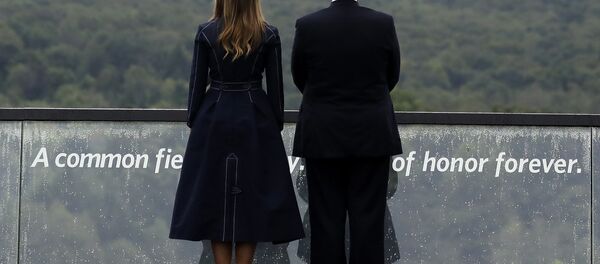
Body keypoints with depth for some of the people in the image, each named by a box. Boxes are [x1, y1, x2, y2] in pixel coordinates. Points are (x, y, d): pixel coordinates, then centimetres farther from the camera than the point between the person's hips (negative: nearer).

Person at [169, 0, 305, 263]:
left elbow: (197, 82, -3)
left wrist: (192, 121, 7)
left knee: (214, 192, 6)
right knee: (252, 192, 6)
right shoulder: (268, 35, -5)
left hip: (215, 118, 0)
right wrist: (277, 123, 9)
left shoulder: (206, 33, -6)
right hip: (255, 119, 0)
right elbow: (275, 85, -1)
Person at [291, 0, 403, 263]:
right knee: (368, 217, 3)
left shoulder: (307, 26, -9)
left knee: (326, 218, 4)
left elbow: (299, 77, 5)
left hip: (323, 135, 0)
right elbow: (391, 76, 6)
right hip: (372, 134, 1)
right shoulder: (384, 24, -7)